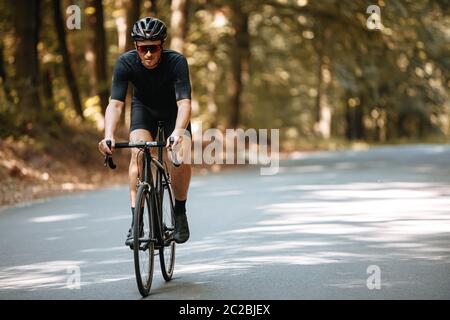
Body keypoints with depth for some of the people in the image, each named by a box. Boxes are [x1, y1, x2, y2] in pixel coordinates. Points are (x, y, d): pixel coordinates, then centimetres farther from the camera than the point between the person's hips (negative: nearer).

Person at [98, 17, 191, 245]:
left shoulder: (176, 62, -33)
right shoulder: (126, 63, -29)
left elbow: (184, 102, -44)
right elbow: (115, 103, -35)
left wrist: (178, 132, -62)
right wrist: (108, 136, -52)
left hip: (173, 110, 0)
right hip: (143, 108, 1)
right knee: (138, 152, -24)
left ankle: (180, 212, 3)